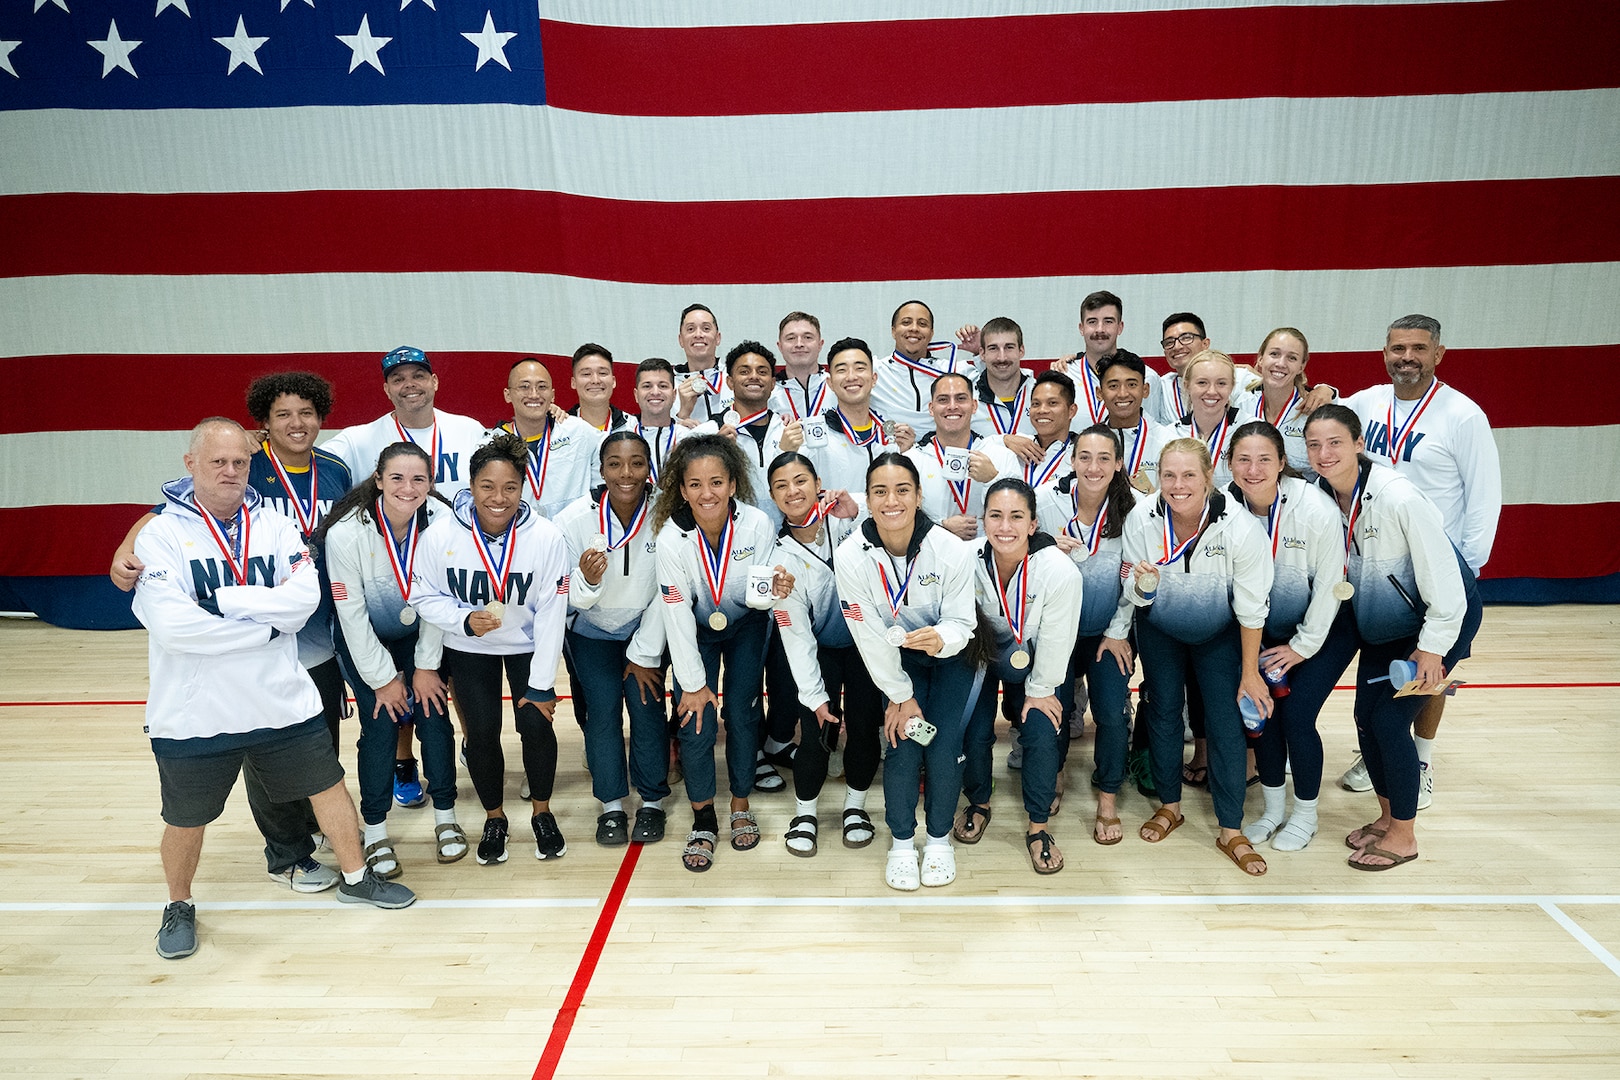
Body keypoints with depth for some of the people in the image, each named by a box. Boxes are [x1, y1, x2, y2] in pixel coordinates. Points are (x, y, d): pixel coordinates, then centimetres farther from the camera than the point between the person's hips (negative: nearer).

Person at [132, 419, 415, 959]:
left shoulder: (275, 526, 1)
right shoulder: (160, 535, -9)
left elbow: (305, 595, -14)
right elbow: (172, 625, -22)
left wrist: (220, 600, -20)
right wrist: (266, 626, -18)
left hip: (284, 700, 3)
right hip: (194, 713, -2)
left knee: (327, 785, 14)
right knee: (186, 819, 16)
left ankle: (355, 877, 35)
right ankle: (179, 907, 42)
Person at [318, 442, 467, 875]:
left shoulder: (439, 520, -23)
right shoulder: (346, 533, -28)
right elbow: (351, 613, -18)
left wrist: (426, 666, -7)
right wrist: (383, 678, -12)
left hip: (419, 633, 2)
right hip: (366, 641, -2)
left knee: (434, 717, -1)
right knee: (380, 725, -5)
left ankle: (445, 817, 18)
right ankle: (375, 832, 13)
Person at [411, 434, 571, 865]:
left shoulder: (546, 537, -24)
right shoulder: (441, 534, -23)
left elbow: (551, 615, -18)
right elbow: (425, 596, -8)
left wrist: (541, 684, -15)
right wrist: (465, 619, -28)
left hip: (527, 645, -1)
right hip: (468, 648, 1)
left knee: (535, 724, -9)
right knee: (481, 731, -2)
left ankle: (542, 813, 18)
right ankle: (494, 819, 25)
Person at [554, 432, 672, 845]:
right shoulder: (574, 519, -23)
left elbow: (666, 594, -13)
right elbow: (570, 600, -14)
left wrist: (646, 654, -7)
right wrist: (586, 580, -38)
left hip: (645, 628, 0)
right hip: (591, 630, 1)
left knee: (647, 706, -6)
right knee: (602, 710, -4)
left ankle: (652, 802, 14)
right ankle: (611, 805, 13)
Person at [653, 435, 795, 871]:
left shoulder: (758, 525, -27)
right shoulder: (672, 538, -27)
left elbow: (755, 595, -17)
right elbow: (677, 615, -20)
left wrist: (773, 590, -42)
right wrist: (693, 682, -15)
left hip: (747, 626, 0)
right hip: (696, 630, 0)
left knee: (741, 714, -3)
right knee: (695, 720, -8)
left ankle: (741, 806, 22)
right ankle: (703, 820, 13)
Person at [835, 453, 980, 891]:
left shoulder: (952, 550, -27)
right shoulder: (851, 556, -25)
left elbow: (962, 622, -18)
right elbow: (869, 637, -17)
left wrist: (942, 639, -42)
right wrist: (901, 695, -11)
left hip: (950, 654, 0)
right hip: (896, 659, 1)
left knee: (943, 747, -11)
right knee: (903, 745, -11)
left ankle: (940, 838, 16)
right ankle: (902, 842, 15)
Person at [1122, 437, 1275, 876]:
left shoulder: (1240, 527, -29)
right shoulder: (1141, 518, -24)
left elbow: (1251, 607, -17)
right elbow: (1135, 595, -12)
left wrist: (1250, 672, -9)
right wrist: (1143, 585, -37)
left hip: (1220, 635, -2)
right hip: (1160, 631, 2)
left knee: (1227, 724, -3)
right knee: (1163, 713, 10)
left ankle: (1231, 831, 12)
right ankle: (1169, 806, 31)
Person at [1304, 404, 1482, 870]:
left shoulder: (1399, 498, -31)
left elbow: (1443, 577, -24)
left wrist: (1431, 648, -19)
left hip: (1442, 617, -6)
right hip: (1382, 622, 6)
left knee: (1389, 719, -8)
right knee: (1365, 717, 6)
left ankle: (1403, 836, 12)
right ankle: (1387, 817, 28)